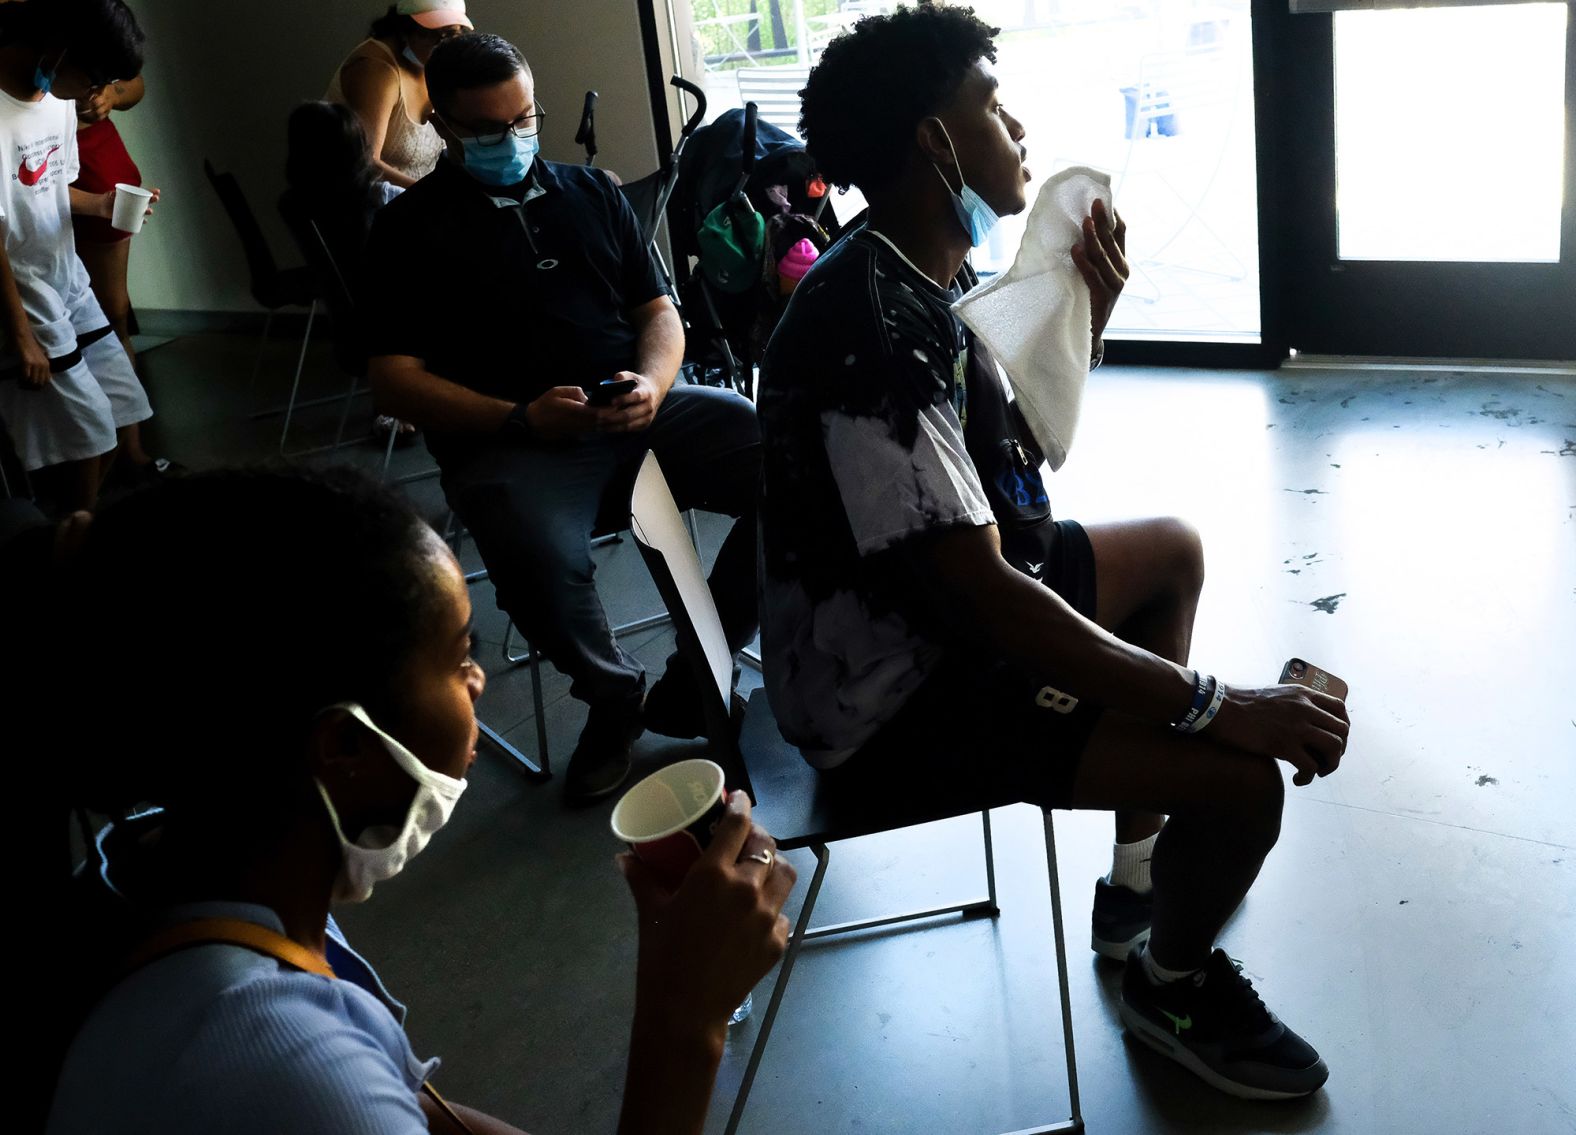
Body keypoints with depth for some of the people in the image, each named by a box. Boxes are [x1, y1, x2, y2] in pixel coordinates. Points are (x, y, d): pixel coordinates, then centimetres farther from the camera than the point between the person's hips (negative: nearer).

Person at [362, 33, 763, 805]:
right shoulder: (412, 227, 6)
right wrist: (520, 421, -16)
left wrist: (653, 383, -8)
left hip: (639, 416, 5)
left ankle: (693, 683, -4)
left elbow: (659, 312, 16)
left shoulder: (592, 193, 18)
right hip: (508, 445, -4)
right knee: (541, 563, -37)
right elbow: (395, 378, -1)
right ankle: (614, 695, -3)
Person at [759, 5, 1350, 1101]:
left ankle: (1143, 881, 34)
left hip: (938, 616, 11)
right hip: (897, 692, -11)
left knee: (1174, 549, 27)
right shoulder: (873, 330, -28)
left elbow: (1018, 458, 14)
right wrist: (1216, 706, -26)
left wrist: (1090, 311, 1)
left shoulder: (926, 281, 4)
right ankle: (1172, 983, 16)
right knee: (1240, 778, -20)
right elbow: (980, 594, -31)